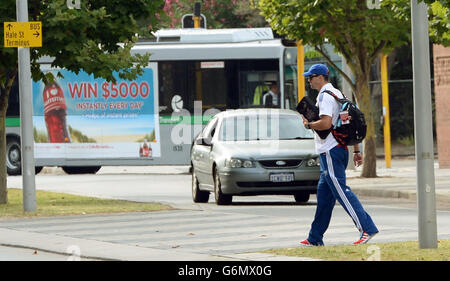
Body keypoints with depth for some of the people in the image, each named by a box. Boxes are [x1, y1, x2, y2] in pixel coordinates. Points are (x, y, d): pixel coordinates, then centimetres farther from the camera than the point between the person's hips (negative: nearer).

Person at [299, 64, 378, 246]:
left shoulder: (325, 96, -12)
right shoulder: (338, 94, 20)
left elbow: (326, 123, -26)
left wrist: (308, 125, -7)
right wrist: (357, 150, 20)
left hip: (330, 151, -10)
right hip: (341, 148, 10)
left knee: (341, 191, -13)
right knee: (324, 195, 13)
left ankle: (367, 228, -20)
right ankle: (315, 239, 17)